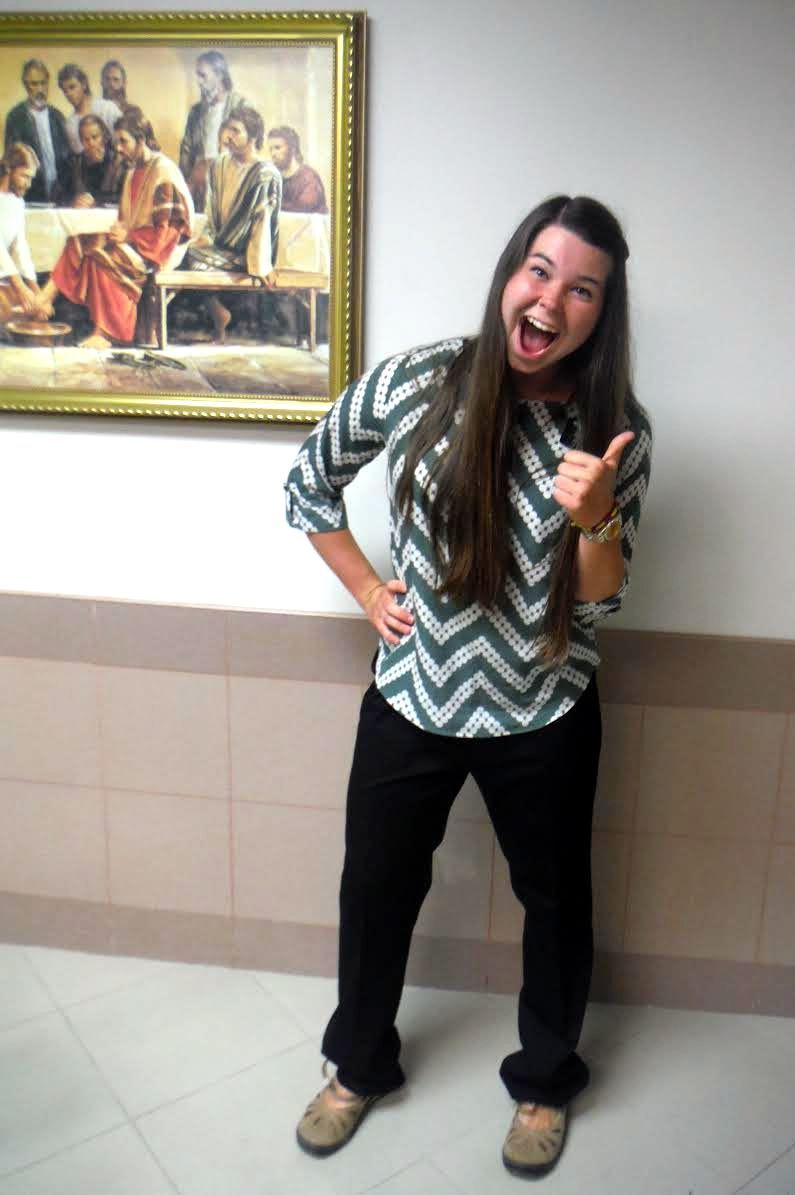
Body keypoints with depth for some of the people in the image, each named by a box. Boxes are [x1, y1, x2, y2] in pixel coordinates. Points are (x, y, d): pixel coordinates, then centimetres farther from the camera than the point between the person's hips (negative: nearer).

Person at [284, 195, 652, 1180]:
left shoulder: (614, 429, -11)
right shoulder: (415, 384, -12)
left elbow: (601, 599, -10)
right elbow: (308, 483, 3)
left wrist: (596, 516, -29)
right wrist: (368, 591, -2)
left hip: (543, 717, 0)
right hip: (410, 699, 1)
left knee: (555, 898, 18)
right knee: (377, 888, 17)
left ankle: (545, 1079, 48)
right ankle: (359, 1064, 46)